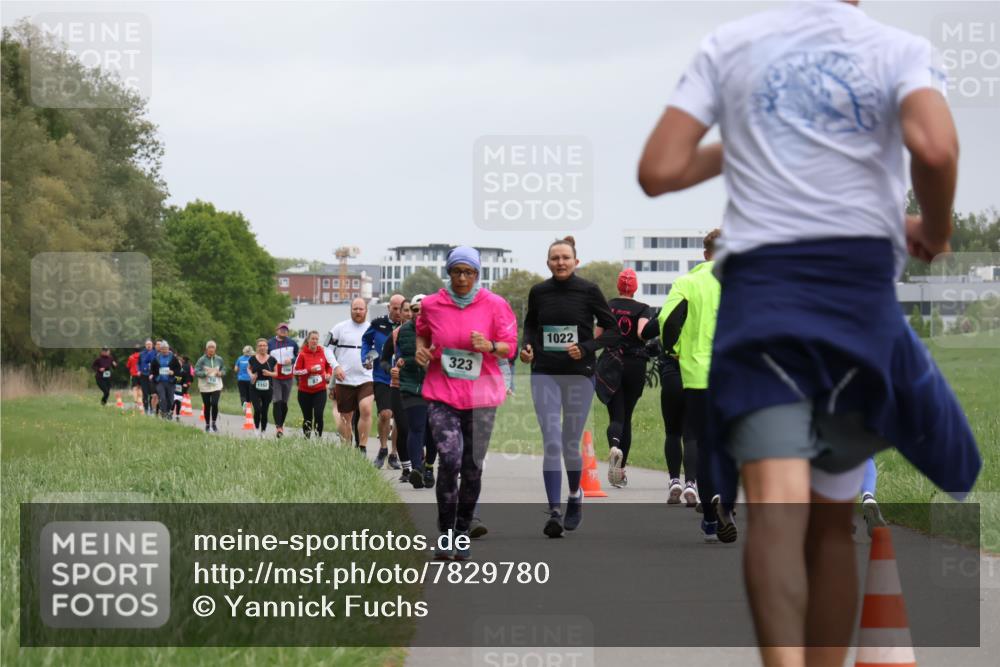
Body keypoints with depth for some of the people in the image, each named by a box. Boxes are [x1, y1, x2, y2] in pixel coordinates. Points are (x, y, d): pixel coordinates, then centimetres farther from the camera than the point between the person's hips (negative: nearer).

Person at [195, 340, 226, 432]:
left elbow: (224, 370, 16)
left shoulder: (219, 359, 3)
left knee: (214, 404, -15)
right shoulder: (202, 360, -6)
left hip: (216, 386, 1)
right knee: (207, 406, 5)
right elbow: (196, 372, -8)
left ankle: (214, 423, 4)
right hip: (205, 387, -1)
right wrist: (205, 373, -22)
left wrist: (221, 373, -6)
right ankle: (207, 425, 20)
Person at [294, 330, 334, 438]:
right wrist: (309, 370, -18)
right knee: (307, 417, 7)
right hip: (305, 391, -1)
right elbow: (295, 371, -7)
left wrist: (329, 374, 1)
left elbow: (329, 366, 20)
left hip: (320, 390, 1)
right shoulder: (302, 354, -5)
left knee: (319, 415, -14)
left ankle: (319, 438, -6)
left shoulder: (323, 352, 3)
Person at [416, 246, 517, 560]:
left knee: (473, 466, 5)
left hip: (481, 395, 1)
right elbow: (422, 332, 22)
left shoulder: (494, 305, -1)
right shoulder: (431, 304, 3)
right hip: (441, 393, -1)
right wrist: (421, 348, 0)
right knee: (449, 460, -16)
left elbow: (510, 346, 3)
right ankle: (445, 533, -6)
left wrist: (489, 346, -18)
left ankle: (462, 533, 18)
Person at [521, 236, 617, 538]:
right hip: (545, 374, 1)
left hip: (579, 374, -1)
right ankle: (554, 511, -13)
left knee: (570, 444, 6)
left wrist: (587, 348, -13)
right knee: (551, 443, -10)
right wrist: (526, 345, -1)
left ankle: (575, 495, 34)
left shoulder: (588, 291, -4)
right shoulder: (538, 292, 3)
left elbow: (611, 327, 2)